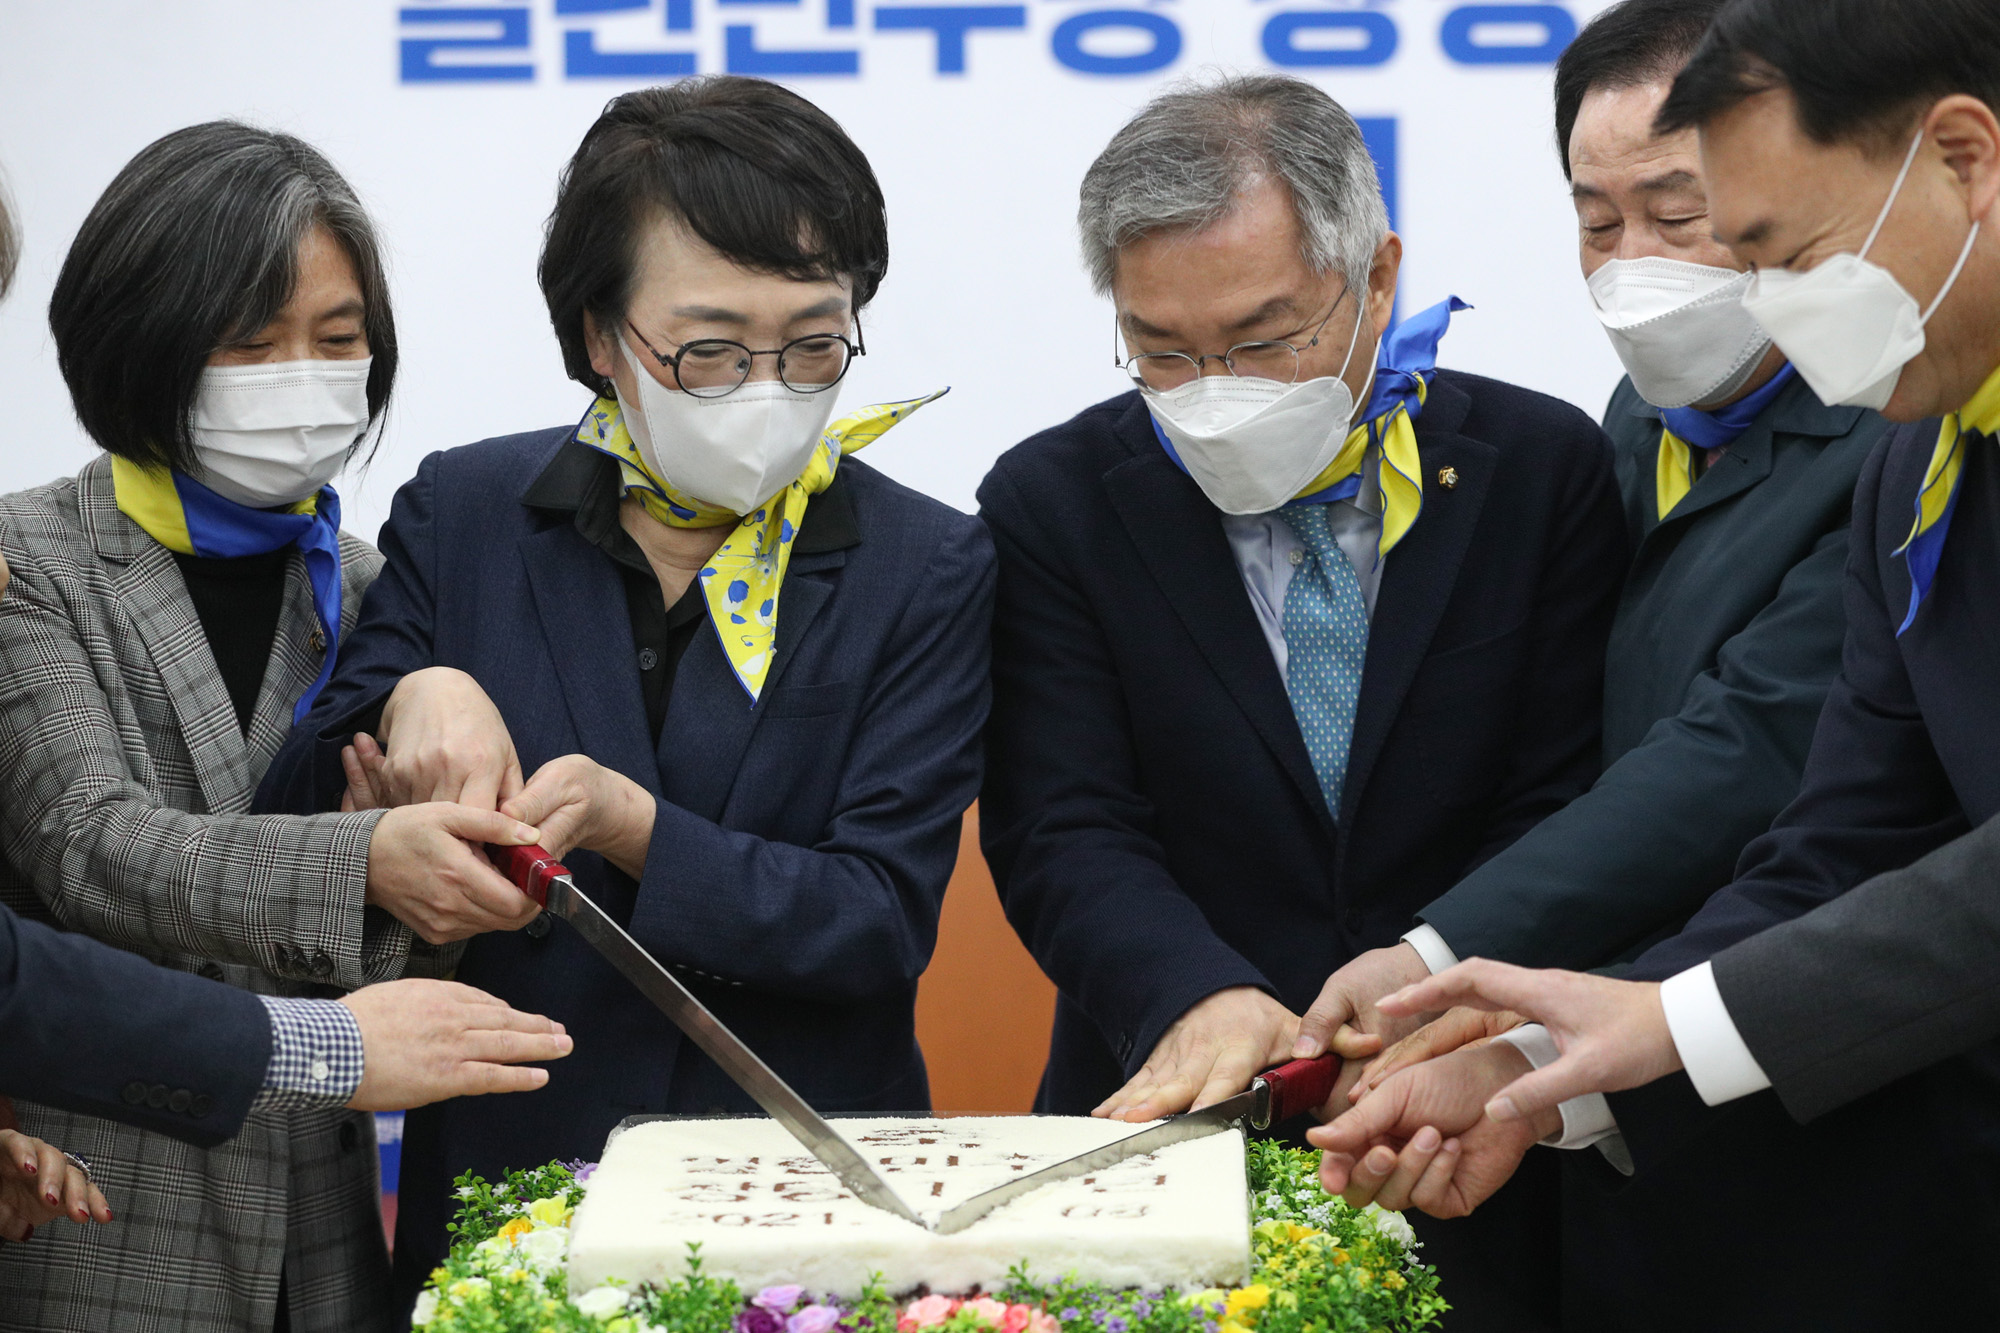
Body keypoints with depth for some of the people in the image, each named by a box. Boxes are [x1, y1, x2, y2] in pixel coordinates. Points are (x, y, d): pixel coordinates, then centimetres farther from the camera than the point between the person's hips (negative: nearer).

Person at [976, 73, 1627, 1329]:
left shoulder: (1543, 469, 2)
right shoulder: (1055, 505, 2)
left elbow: (1564, 815, 0)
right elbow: (1064, 835, -4)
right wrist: (1199, 997, -24)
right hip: (1168, 1123, 0)